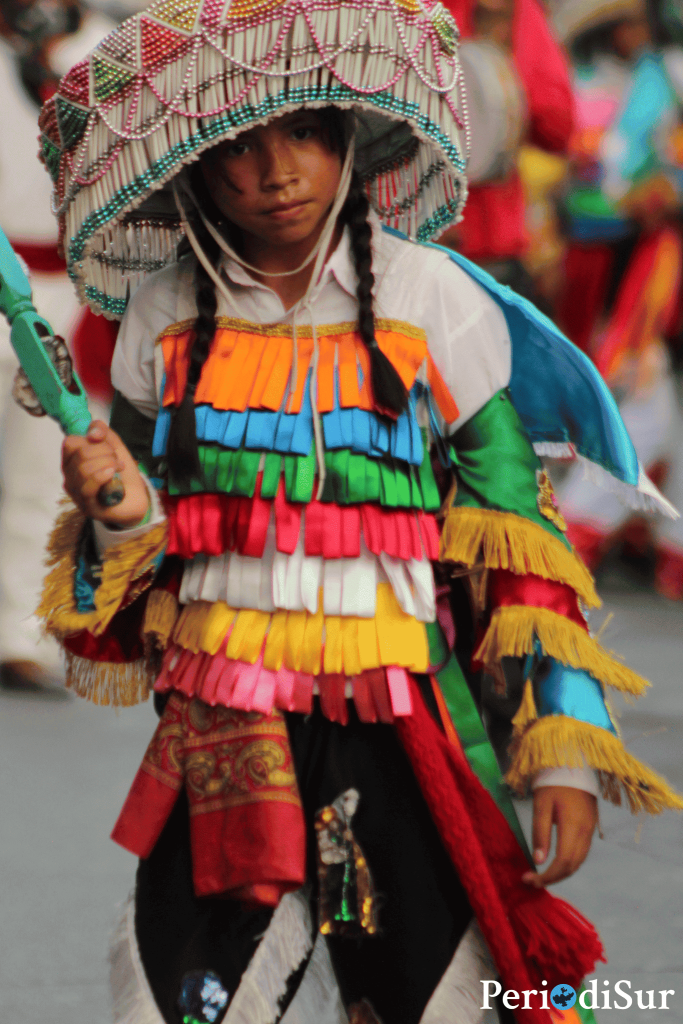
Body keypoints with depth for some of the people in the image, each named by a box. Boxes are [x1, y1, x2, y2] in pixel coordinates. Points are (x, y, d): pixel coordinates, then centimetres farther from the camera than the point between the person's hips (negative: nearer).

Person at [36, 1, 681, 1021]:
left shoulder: (432, 300, -1)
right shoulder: (164, 316, 5)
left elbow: (521, 541, 0)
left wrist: (566, 756, -5)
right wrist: (121, 515, -9)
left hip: (406, 733, -1)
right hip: (220, 742, 2)